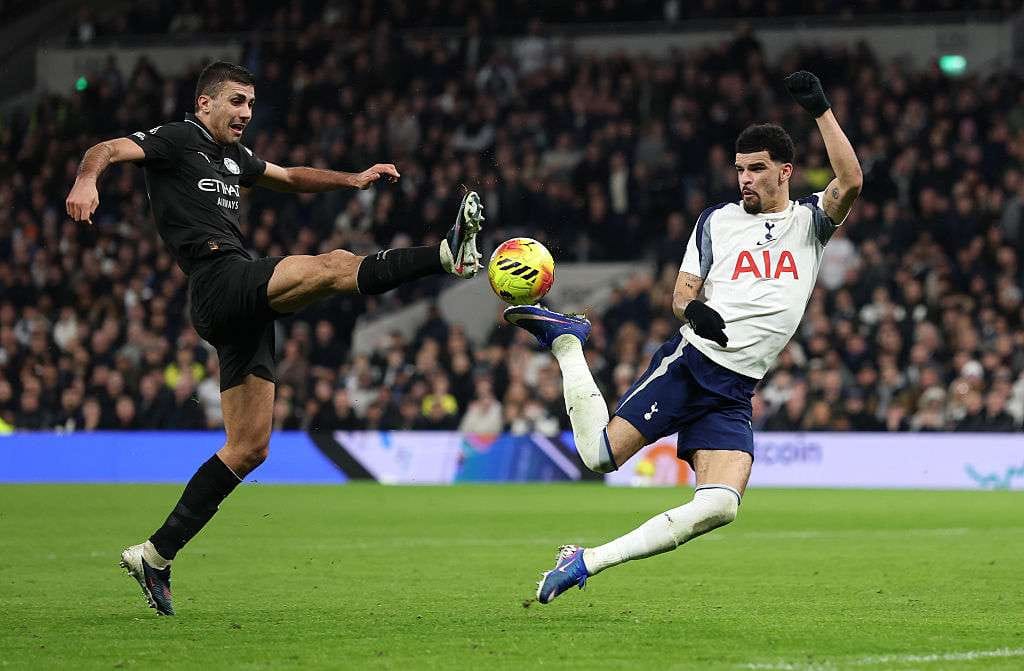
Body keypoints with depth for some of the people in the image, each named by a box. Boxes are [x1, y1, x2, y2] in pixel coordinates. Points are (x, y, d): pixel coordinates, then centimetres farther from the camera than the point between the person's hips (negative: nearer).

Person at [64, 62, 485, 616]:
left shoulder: (232, 156, 26)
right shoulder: (177, 139, 2)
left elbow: (291, 177, 41)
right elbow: (109, 149, -15)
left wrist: (354, 179, 27)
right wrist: (87, 178, -37)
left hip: (245, 310, 9)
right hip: (220, 283, -9)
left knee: (249, 448, 7)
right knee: (335, 265, -29)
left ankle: (156, 555, 9)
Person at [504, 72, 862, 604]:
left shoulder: (810, 221, 10)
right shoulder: (717, 220, 10)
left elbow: (850, 182, -10)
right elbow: (681, 294, 7)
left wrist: (820, 110, -17)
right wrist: (692, 309, -17)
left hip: (735, 392, 1)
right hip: (690, 362, -1)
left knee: (720, 506, -18)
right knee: (600, 454, -11)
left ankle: (589, 561, -9)